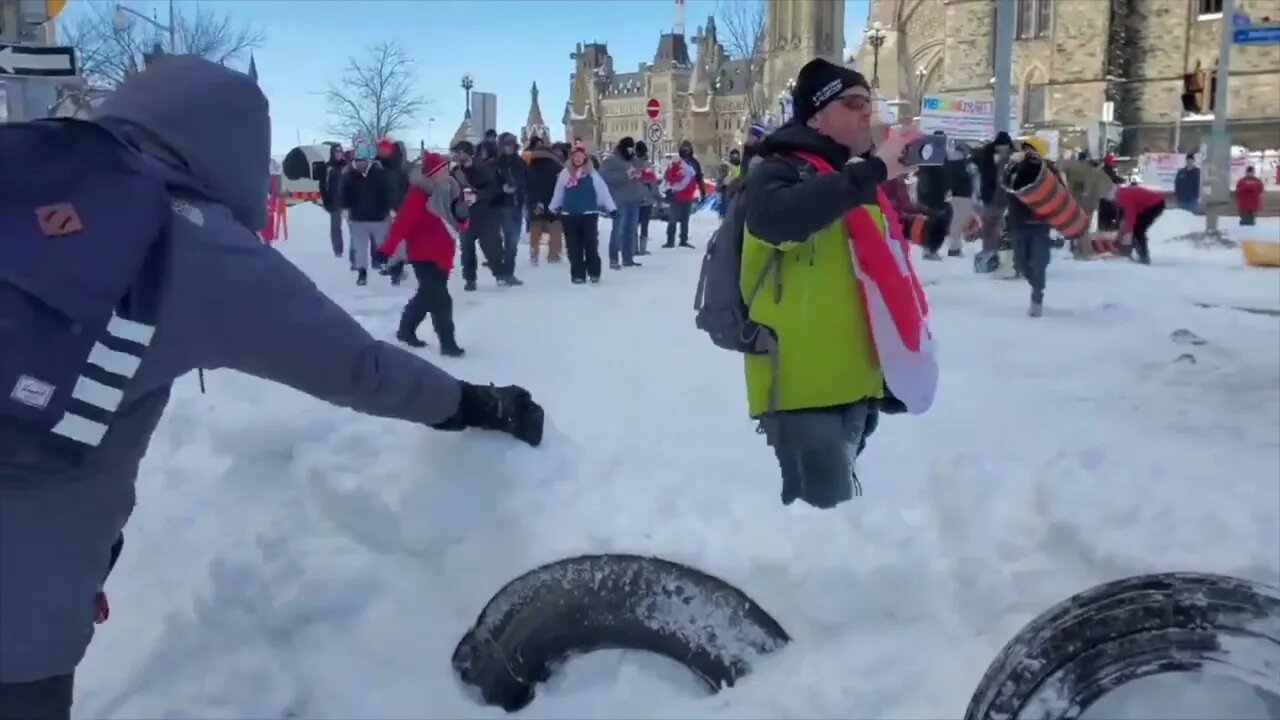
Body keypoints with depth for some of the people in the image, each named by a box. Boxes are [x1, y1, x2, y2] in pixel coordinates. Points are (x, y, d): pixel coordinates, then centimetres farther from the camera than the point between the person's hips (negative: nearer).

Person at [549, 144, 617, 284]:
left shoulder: (591, 173, -1)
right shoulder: (565, 173, 5)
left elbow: (603, 190, -3)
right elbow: (558, 193, 12)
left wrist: (611, 207, -7)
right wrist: (552, 208, 17)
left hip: (589, 214, -2)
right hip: (569, 215, 2)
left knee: (591, 245, -1)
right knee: (574, 247, 4)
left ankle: (594, 273, 10)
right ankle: (578, 274, 10)